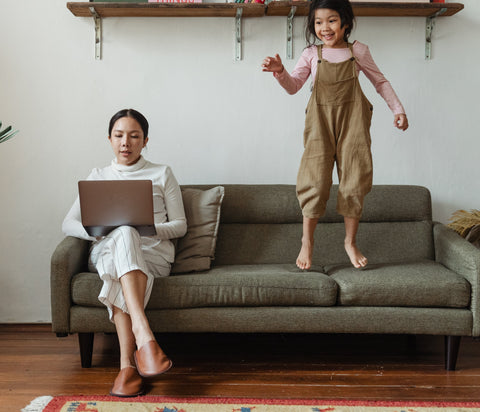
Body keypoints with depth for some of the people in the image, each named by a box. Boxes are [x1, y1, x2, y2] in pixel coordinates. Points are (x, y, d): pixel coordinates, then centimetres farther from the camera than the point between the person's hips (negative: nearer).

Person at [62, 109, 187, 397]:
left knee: (125, 235, -39)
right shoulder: (98, 177, 22)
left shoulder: (162, 174, 17)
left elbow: (180, 226, 10)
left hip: (153, 252, -1)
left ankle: (128, 365, -48)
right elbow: (69, 224, 13)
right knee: (123, 234, -38)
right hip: (106, 252, 1)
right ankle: (144, 337, -53)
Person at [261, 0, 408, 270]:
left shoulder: (358, 51, 6)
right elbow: (293, 86, 2)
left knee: (354, 182, 2)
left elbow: (381, 82, 14)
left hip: (352, 121, 1)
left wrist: (398, 109, 8)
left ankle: (351, 241, 18)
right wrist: (280, 72, -18)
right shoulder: (312, 54, 5)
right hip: (320, 123, 0)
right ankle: (307, 241, 11)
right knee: (315, 182, -6)